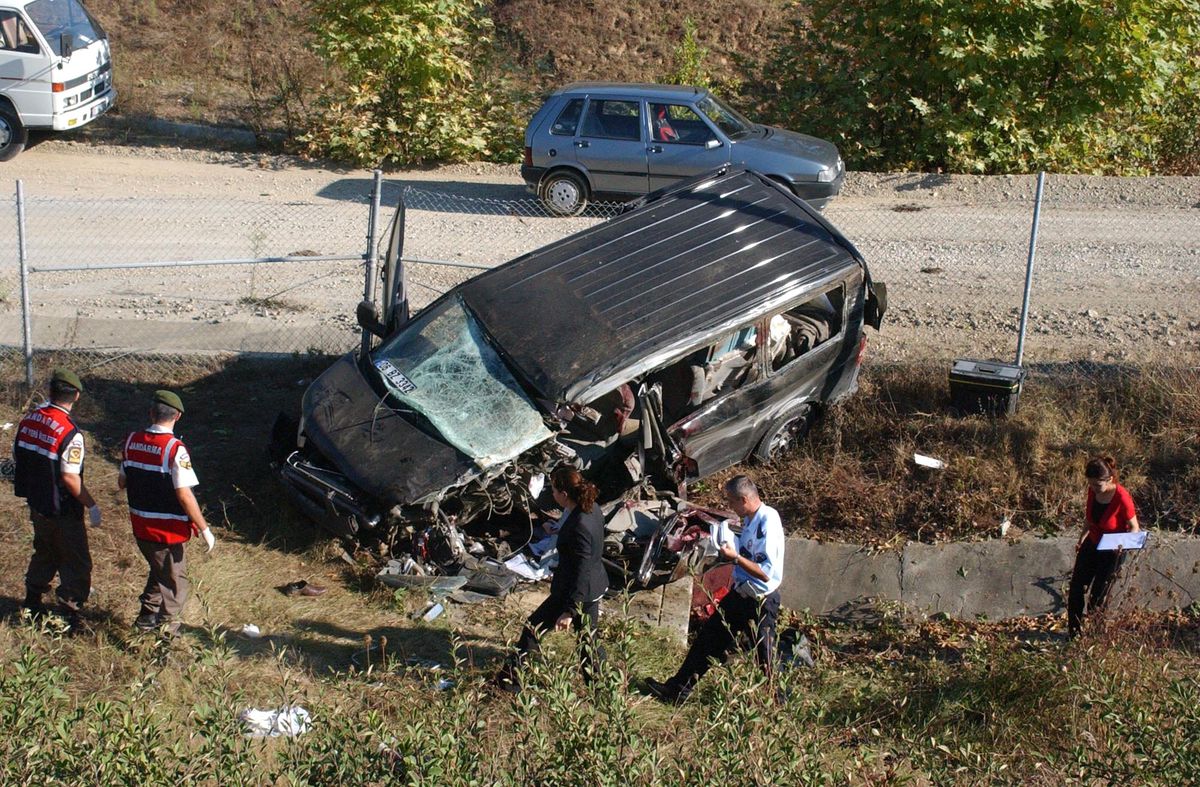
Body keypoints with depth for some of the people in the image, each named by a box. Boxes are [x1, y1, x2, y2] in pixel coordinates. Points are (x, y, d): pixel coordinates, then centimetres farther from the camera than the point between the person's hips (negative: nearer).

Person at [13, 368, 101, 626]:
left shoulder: (28, 421, -3)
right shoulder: (70, 433, -24)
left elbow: (17, 457, 7)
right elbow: (70, 478, -26)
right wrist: (92, 506, -15)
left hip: (36, 505, 7)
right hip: (63, 512, -7)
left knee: (44, 552, 26)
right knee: (76, 563, 7)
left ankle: (32, 604, 37)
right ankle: (69, 614, 11)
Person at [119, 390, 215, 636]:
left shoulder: (132, 441, -2)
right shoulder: (175, 449, -21)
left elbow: (122, 482, 8)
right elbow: (184, 495, -22)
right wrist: (204, 529, -14)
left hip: (140, 526, 6)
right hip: (168, 531, -6)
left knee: (158, 572, 28)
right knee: (173, 582, 13)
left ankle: (147, 616, 36)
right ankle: (166, 629, 21)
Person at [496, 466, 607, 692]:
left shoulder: (578, 527, -31)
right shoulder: (592, 508, -3)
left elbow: (580, 573, -27)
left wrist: (569, 610, -23)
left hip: (576, 592, -9)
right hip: (595, 587, 9)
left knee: (533, 628, 8)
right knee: (587, 635, 22)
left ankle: (510, 677, 20)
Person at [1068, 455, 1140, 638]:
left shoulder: (1122, 498, -26)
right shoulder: (1093, 491, -8)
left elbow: (1134, 528, -16)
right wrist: (1082, 538, 6)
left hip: (1111, 552, -6)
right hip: (1091, 546, 6)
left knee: (1097, 596, -1)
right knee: (1076, 590, 6)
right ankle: (1073, 633, 20)